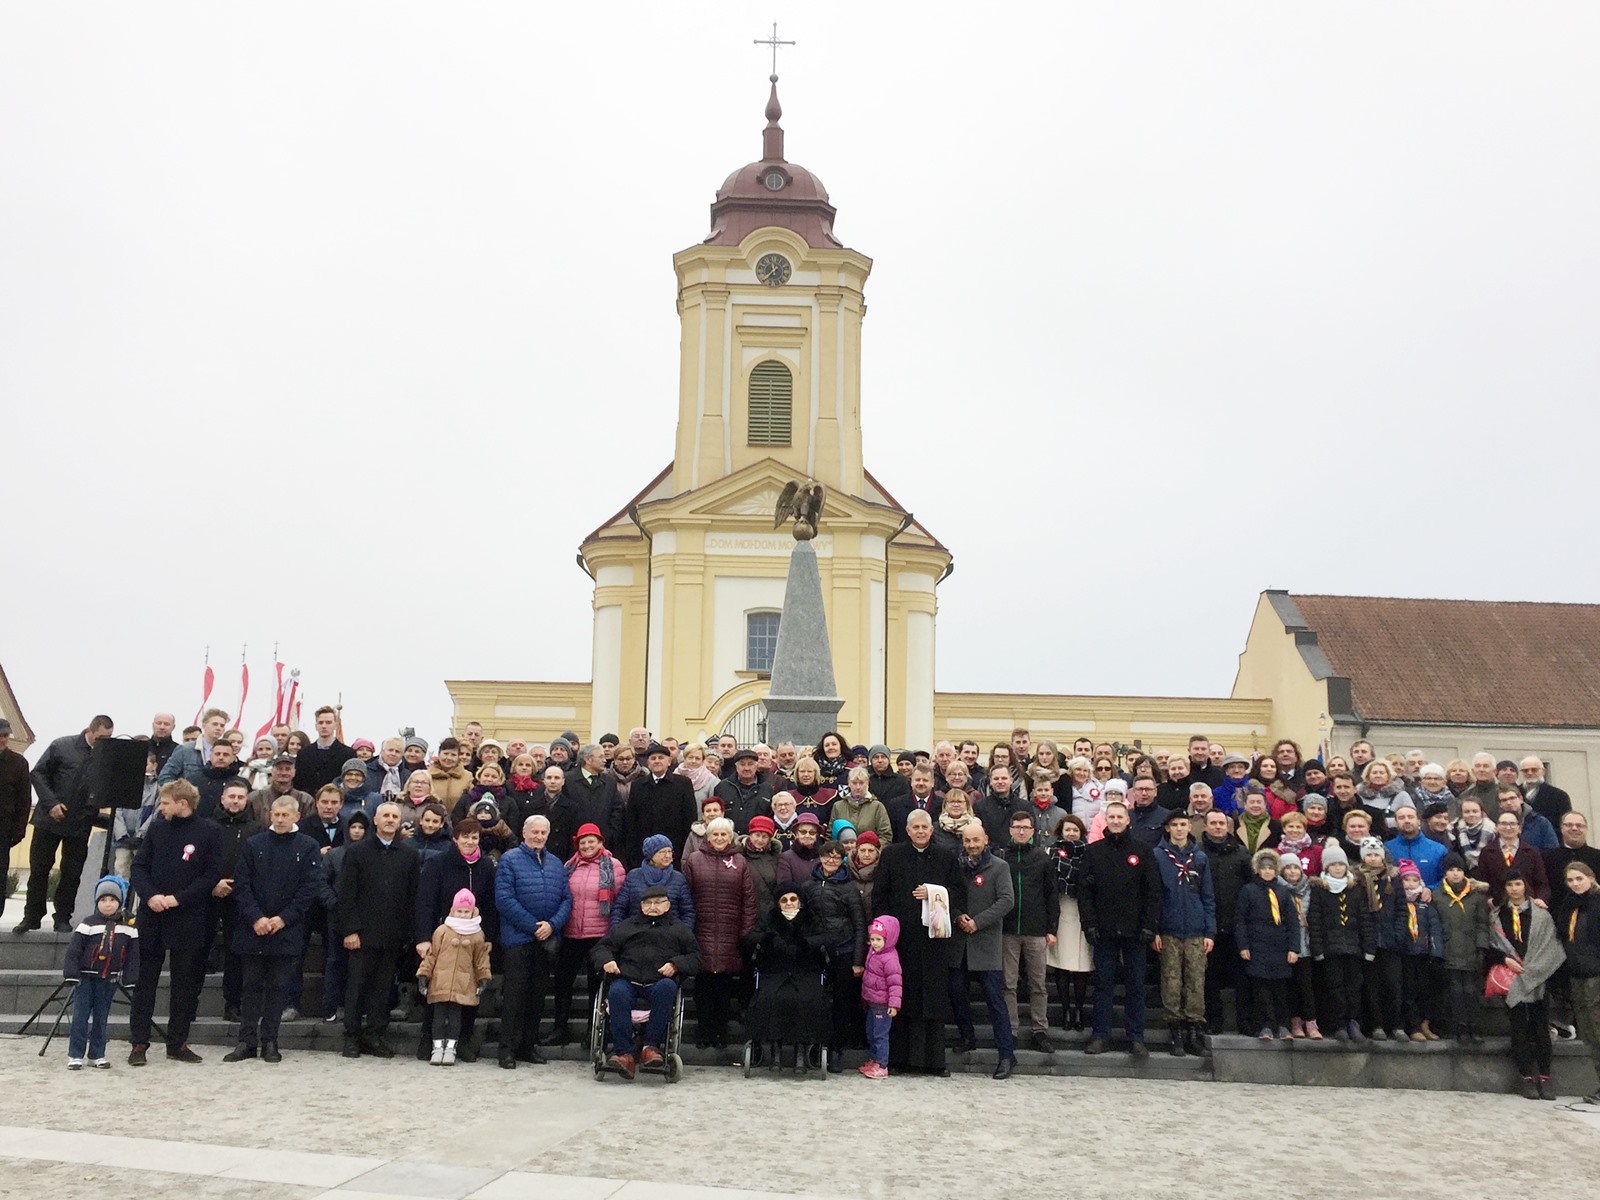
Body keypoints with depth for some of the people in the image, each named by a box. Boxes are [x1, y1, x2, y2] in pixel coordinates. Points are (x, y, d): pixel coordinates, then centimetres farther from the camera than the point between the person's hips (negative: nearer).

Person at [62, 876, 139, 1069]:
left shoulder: (128, 929, 1)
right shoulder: (88, 925, -8)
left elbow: (133, 955, 5)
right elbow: (73, 950, -8)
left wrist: (130, 979, 1)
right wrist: (71, 974, -14)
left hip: (109, 980, 3)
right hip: (85, 977, -3)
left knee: (101, 1018, 9)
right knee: (80, 1017, -3)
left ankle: (97, 1054, 18)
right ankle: (75, 1055, 3)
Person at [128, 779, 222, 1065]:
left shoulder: (209, 832, -4)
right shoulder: (157, 827, 6)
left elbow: (212, 875, -6)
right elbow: (139, 866, 7)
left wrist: (178, 898, -14)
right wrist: (150, 895, -11)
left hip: (189, 920, -2)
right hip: (152, 917, 3)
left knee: (186, 984, 6)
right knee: (144, 981, 5)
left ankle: (178, 1043, 16)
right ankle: (139, 1043, 11)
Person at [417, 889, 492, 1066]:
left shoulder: (477, 935, 4)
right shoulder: (442, 931, 2)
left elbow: (481, 959, 10)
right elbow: (431, 955, 4)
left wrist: (483, 978, 4)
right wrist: (423, 975, 1)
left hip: (463, 985, 0)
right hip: (440, 982, 0)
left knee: (455, 1015, 3)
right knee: (439, 1014, 3)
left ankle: (451, 1048, 11)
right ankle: (438, 1047, 11)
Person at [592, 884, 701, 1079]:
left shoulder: (679, 929, 25)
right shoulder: (624, 926, 29)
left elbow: (695, 957, 17)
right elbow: (601, 947, 25)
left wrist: (676, 965, -3)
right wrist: (606, 960, 2)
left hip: (660, 983, -1)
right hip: (627, 982, 1)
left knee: (667, 987, -37)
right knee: (617, 992, -35)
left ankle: (651, 1046, -34)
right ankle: (624, 1054, -40)